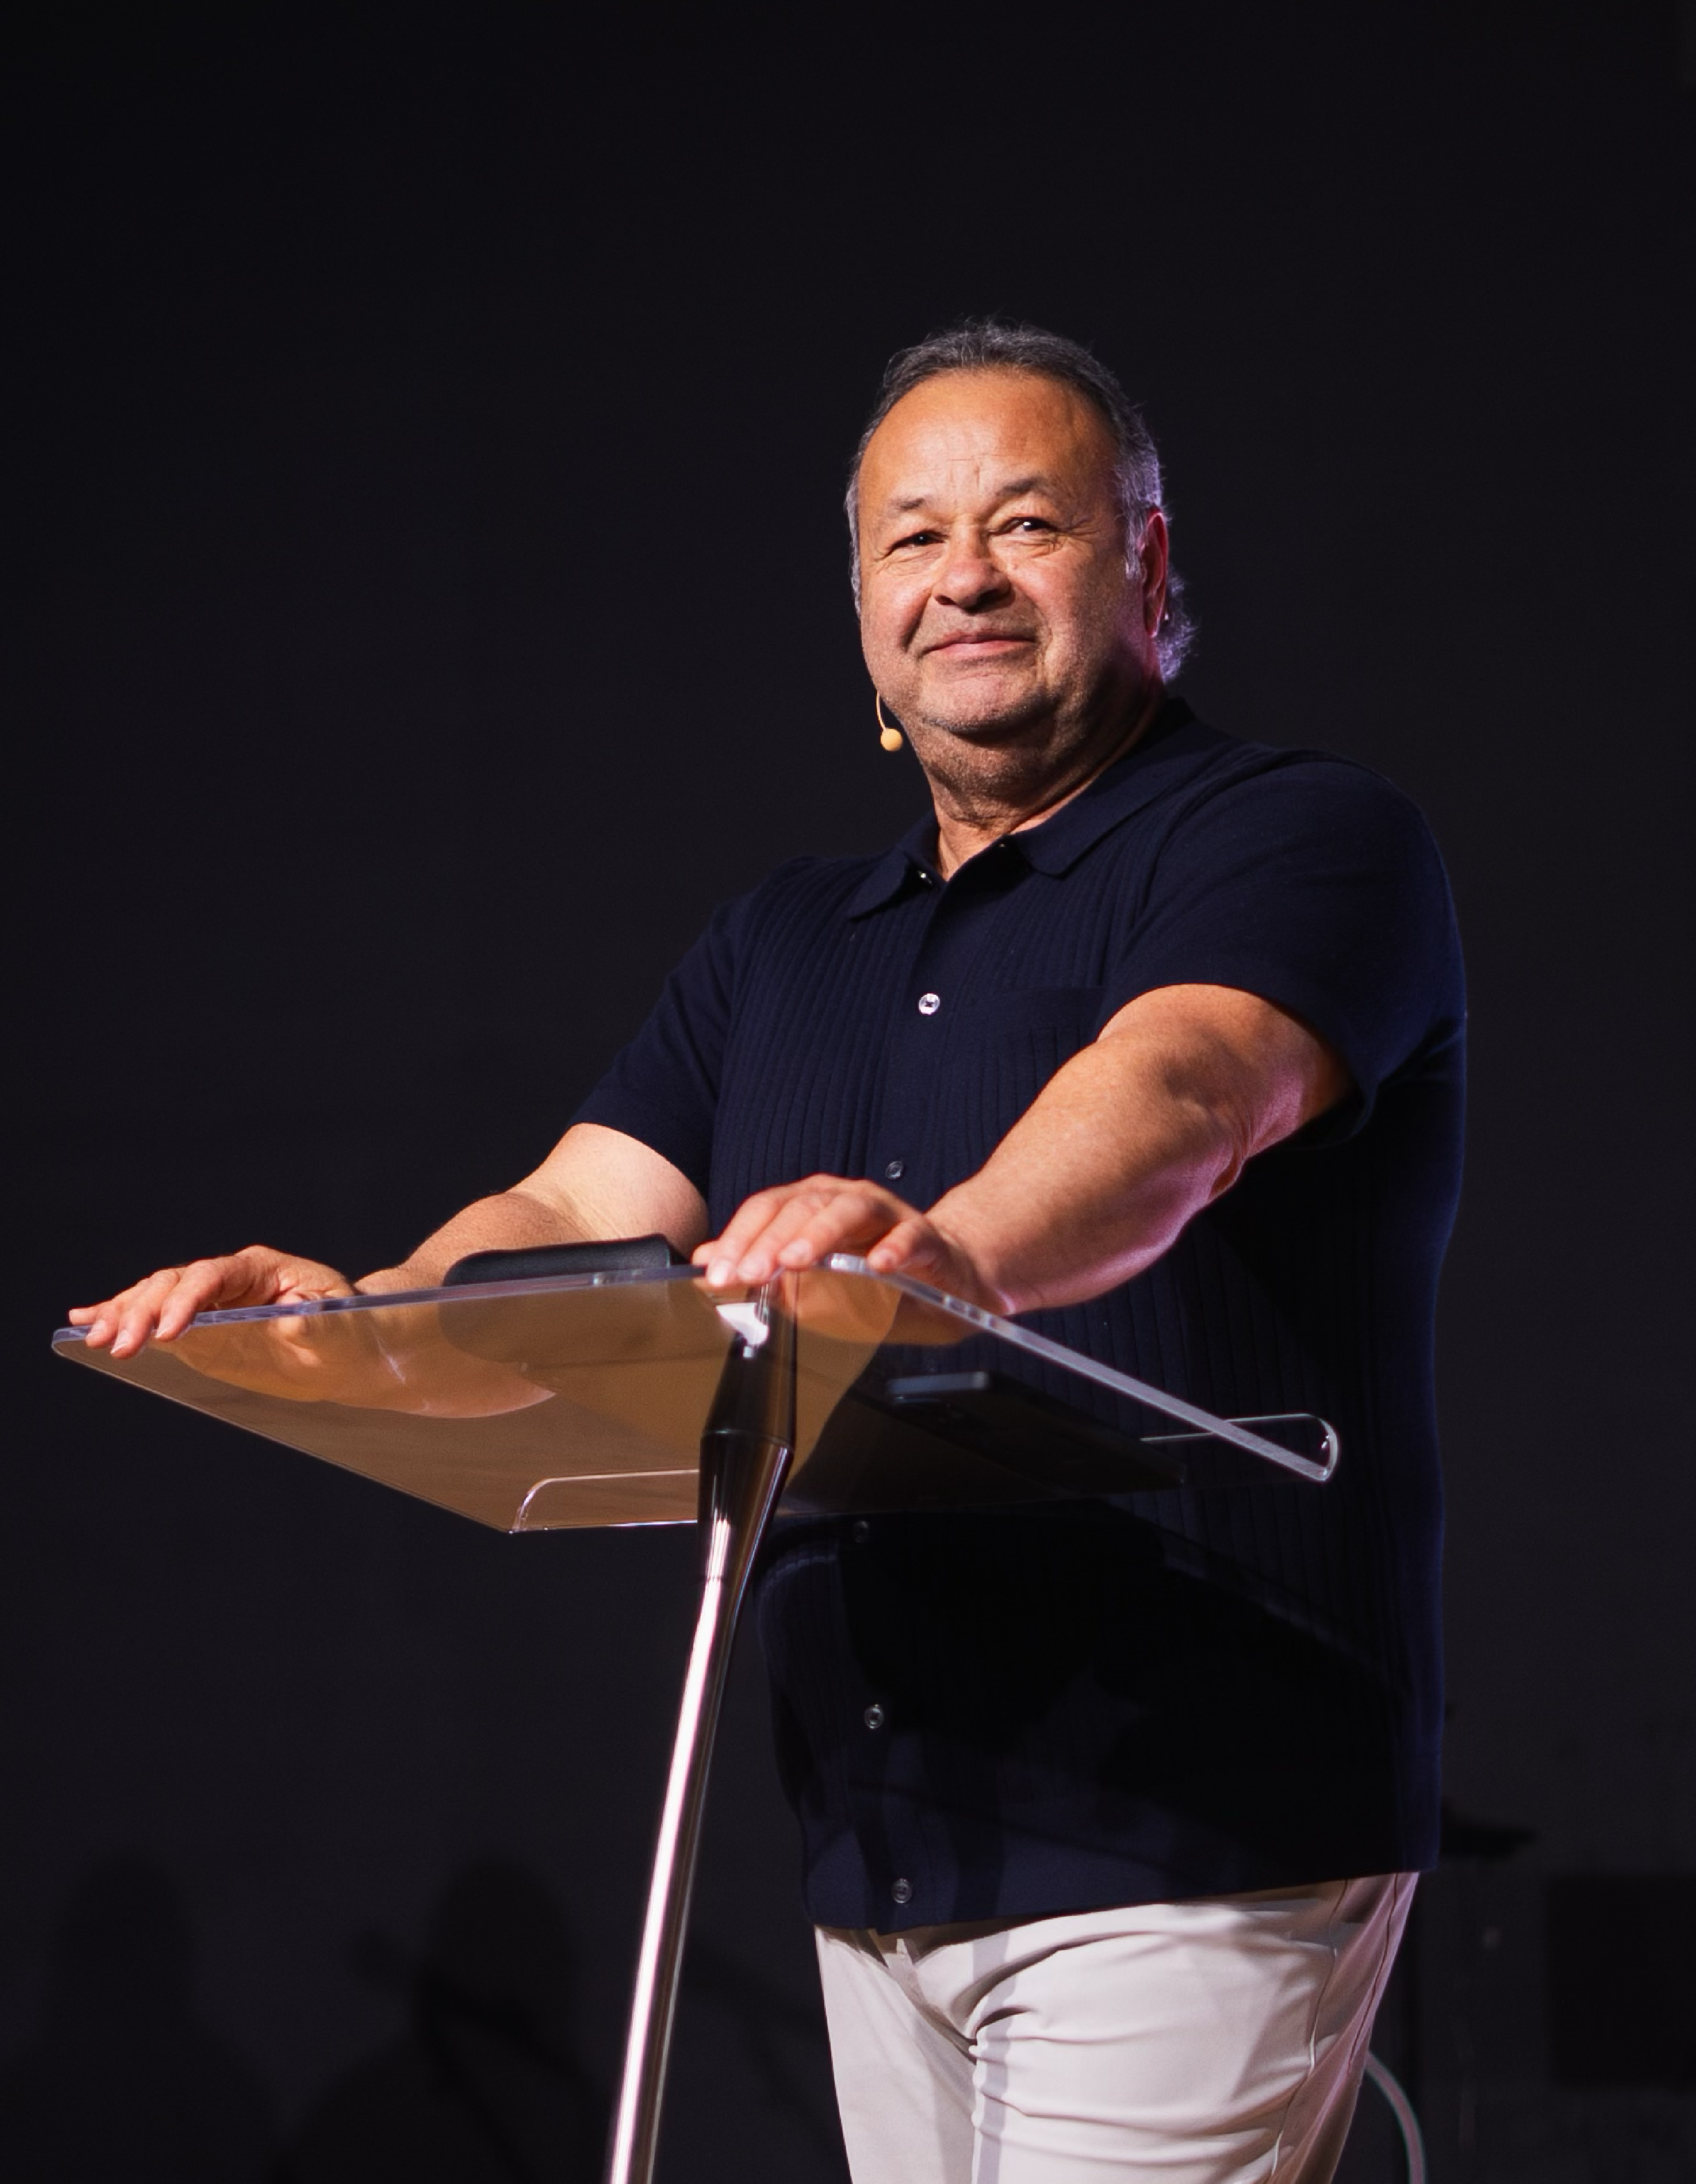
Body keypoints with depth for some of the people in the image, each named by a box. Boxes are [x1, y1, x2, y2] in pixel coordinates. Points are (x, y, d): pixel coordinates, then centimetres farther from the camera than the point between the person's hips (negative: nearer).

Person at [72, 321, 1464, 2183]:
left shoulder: (1304, 839, -4)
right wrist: (367, 1312, -15)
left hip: (1190, 1838, -7)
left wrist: (965, 1249, -46)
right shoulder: (782, 948, 19)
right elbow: (577, 1219, 8)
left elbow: (1180, 1093, -25)